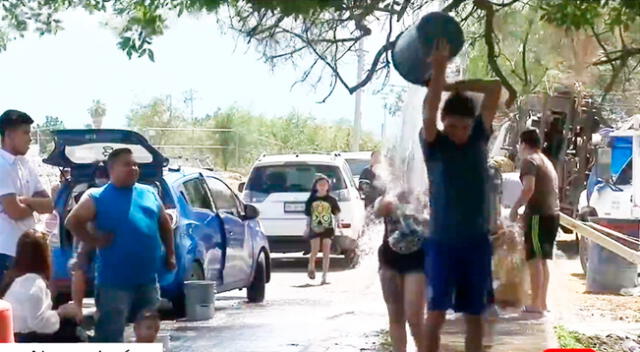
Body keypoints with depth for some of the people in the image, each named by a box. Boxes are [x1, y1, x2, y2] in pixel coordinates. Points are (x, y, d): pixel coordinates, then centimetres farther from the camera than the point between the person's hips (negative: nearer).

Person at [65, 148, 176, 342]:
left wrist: (170, 255, 18)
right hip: (114, 282, -5)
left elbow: (165, 225, 22)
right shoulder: (98, 197, -3)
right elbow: (72, 222, -5)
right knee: (111, 334, -5)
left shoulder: (150, 194, 12)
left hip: (148, 280, 5)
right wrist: (95, 241, -9)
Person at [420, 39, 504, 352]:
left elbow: (495, 89, -1)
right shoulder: (434, 145, -3)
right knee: (436, 313, -6)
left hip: (476, 241, 3)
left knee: (474, 314, 9)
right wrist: (439, 69, -28)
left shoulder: (479, 138, 4)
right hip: (442, 242, -3)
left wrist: (453, 86, -4)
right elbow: (428, 113, -24)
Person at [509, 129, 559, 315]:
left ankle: (536, 304, -10)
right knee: (542, 260, 15)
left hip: (538, 214, -9)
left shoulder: (529, 161, -7)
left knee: (535, 259, -8)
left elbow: (528, 188, -22)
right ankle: (542, 302, 17)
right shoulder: (547, 162, 22)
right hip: (552, 214, 9)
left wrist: (515, 208, -13)